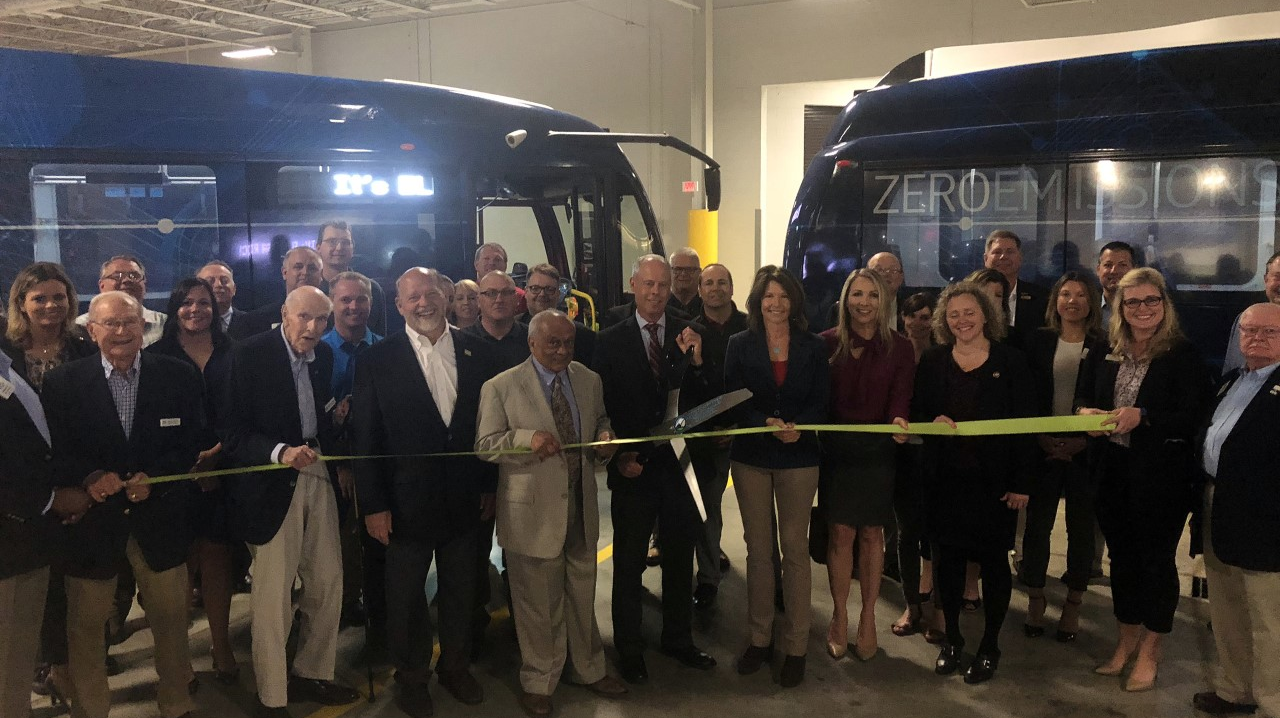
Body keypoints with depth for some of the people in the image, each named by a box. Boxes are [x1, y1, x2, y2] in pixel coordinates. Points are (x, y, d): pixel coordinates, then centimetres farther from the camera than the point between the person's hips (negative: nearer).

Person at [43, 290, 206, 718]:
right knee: (86, 624, 12)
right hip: (91, 518, -1)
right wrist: (89, 476, -22)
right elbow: (53, 451, -4)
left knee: (171, 618, 13)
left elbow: (194, 442, -1)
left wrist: (154, 477, -14)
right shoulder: (61, 383, -4)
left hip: (159, 518, 1)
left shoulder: (178, 376, -2)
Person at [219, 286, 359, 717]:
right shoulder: (250, 355, -12)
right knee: (272, 596, 2)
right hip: (272, 485, -6)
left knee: (328, 584, 12)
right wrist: (281, 452, -26)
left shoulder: (324, 355, 6)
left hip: (318, 477, 6)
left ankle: (312, 673, 32)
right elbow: (231, 431, -15)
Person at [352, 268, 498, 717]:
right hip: (407, 502, -2)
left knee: (461, 592, 18)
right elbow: (365, 438, -7)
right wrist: (373, 505, -9)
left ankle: (456, 667, 39)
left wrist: (490, 485, 4)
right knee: (406, 597, 14)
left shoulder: (475, 351, 0)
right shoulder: (377, 361, -8)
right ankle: (411, 677, 34)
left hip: (466, 499, 3)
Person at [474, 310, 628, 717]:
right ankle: (538, 683, 26)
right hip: (533, 512, -4)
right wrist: (528, 437, -25)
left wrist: (604, 439, -7)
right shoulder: (500, 388, -8)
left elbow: (600, 424, 18)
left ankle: (587, 669, 37)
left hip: (581, 505, 5)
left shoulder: (589, 381, 7)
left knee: (583, 595, 17)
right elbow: (485, 445, -8)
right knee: (539, 603, 7)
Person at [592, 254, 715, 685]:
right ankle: (629, 649, 26)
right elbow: (602, 407, -2)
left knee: (680, 557, 16)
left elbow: (705, 399, -3)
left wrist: (696, 361, -19)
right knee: (629, 562, 10)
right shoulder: (611, 341, -4)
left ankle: (679, 639, 34)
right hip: (634, 467, -2)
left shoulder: (689, 334, 0)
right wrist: (618, 456, -12)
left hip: (680, 463, 2)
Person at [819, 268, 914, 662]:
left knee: (872, 533, 8)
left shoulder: (900, 348, -1)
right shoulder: (827, 344, -2)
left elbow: (900, 402, -7)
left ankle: (868, 618, 20)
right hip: (836, 449, 0)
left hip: (877, 452, 1)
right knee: (841, 532, 1)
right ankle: (840, 616, 15)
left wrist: (899, 422, -29)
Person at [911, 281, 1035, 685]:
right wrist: (933, 421, -15)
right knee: (947, 556, 8)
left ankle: (990, 646, 20)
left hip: (994, 480, -2)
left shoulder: (1010, 361, -3)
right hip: (944, 477, 2)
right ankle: (951, 637, 24)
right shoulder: (932, 361, 4)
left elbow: (1026, 424, -5)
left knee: (993, 559, 6)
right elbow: (916, 413, 8)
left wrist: (1020, 483, -9)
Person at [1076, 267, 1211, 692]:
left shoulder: (1183, 355, -9)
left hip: (1162, 477, -5)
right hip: (1112, 471, 5)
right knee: (1122, 557, 15)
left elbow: (1194, 418, -15)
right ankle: (1127, 641, 31)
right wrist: (1086, 412, -10)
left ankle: (1149, 652, 21)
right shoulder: (1106, 353, 5)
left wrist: (1143, 416, -27)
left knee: (1156, 559, 6)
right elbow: (1083, 396, 12)